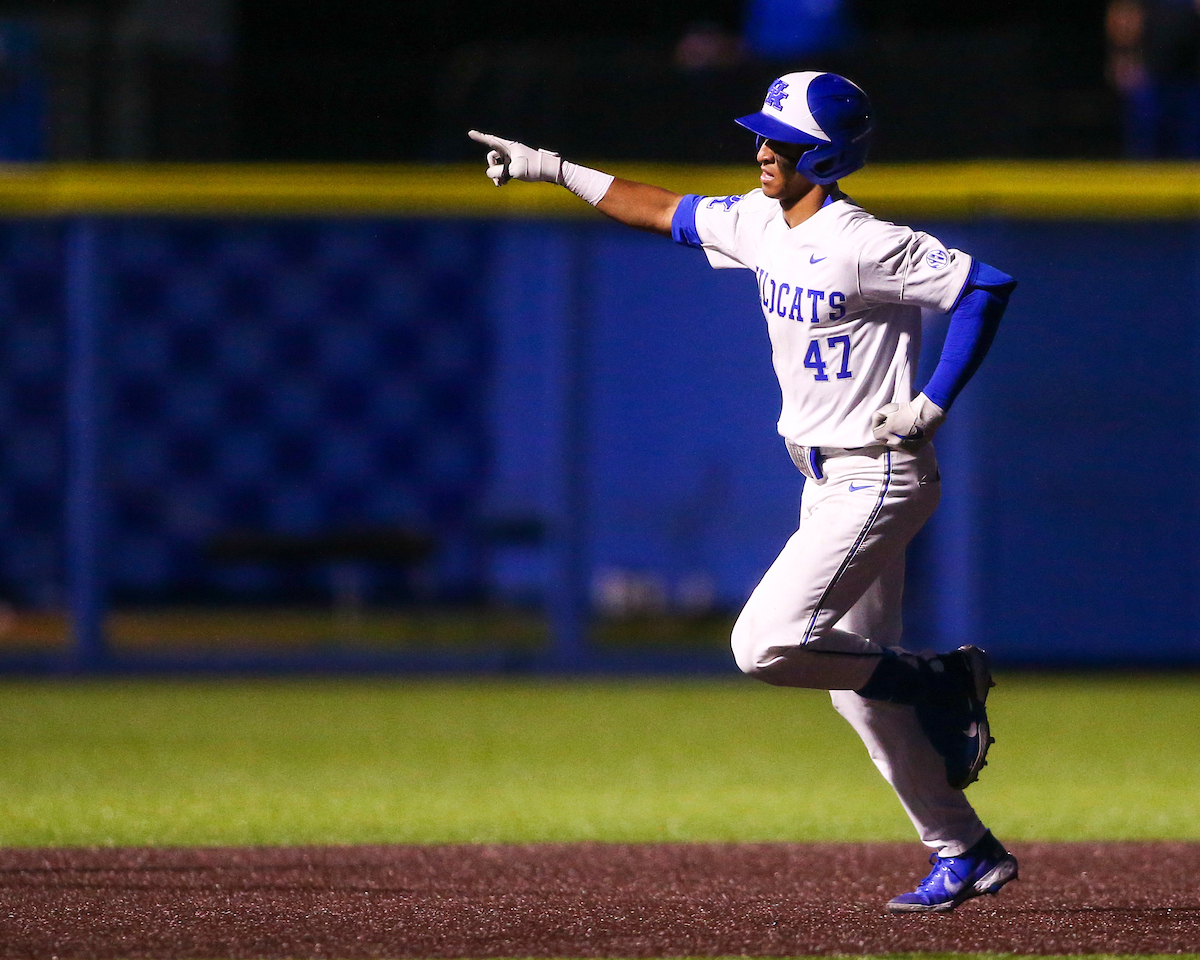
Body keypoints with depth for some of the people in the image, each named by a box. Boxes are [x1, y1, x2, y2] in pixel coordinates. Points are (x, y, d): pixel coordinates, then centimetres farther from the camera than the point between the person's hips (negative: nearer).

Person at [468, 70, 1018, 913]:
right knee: (859, 684, 10)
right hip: (827, 484, 9)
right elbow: (665, 212, 19)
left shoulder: (863, 243, -20)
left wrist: (935, 405, -23)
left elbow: (987, 286, -23)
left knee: (766, 646, -17)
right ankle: (965, 854, 17)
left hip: (878, 482, -9)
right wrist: (555, 170, 18)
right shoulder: (761, 224, 5)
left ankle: (941, 684, 0)